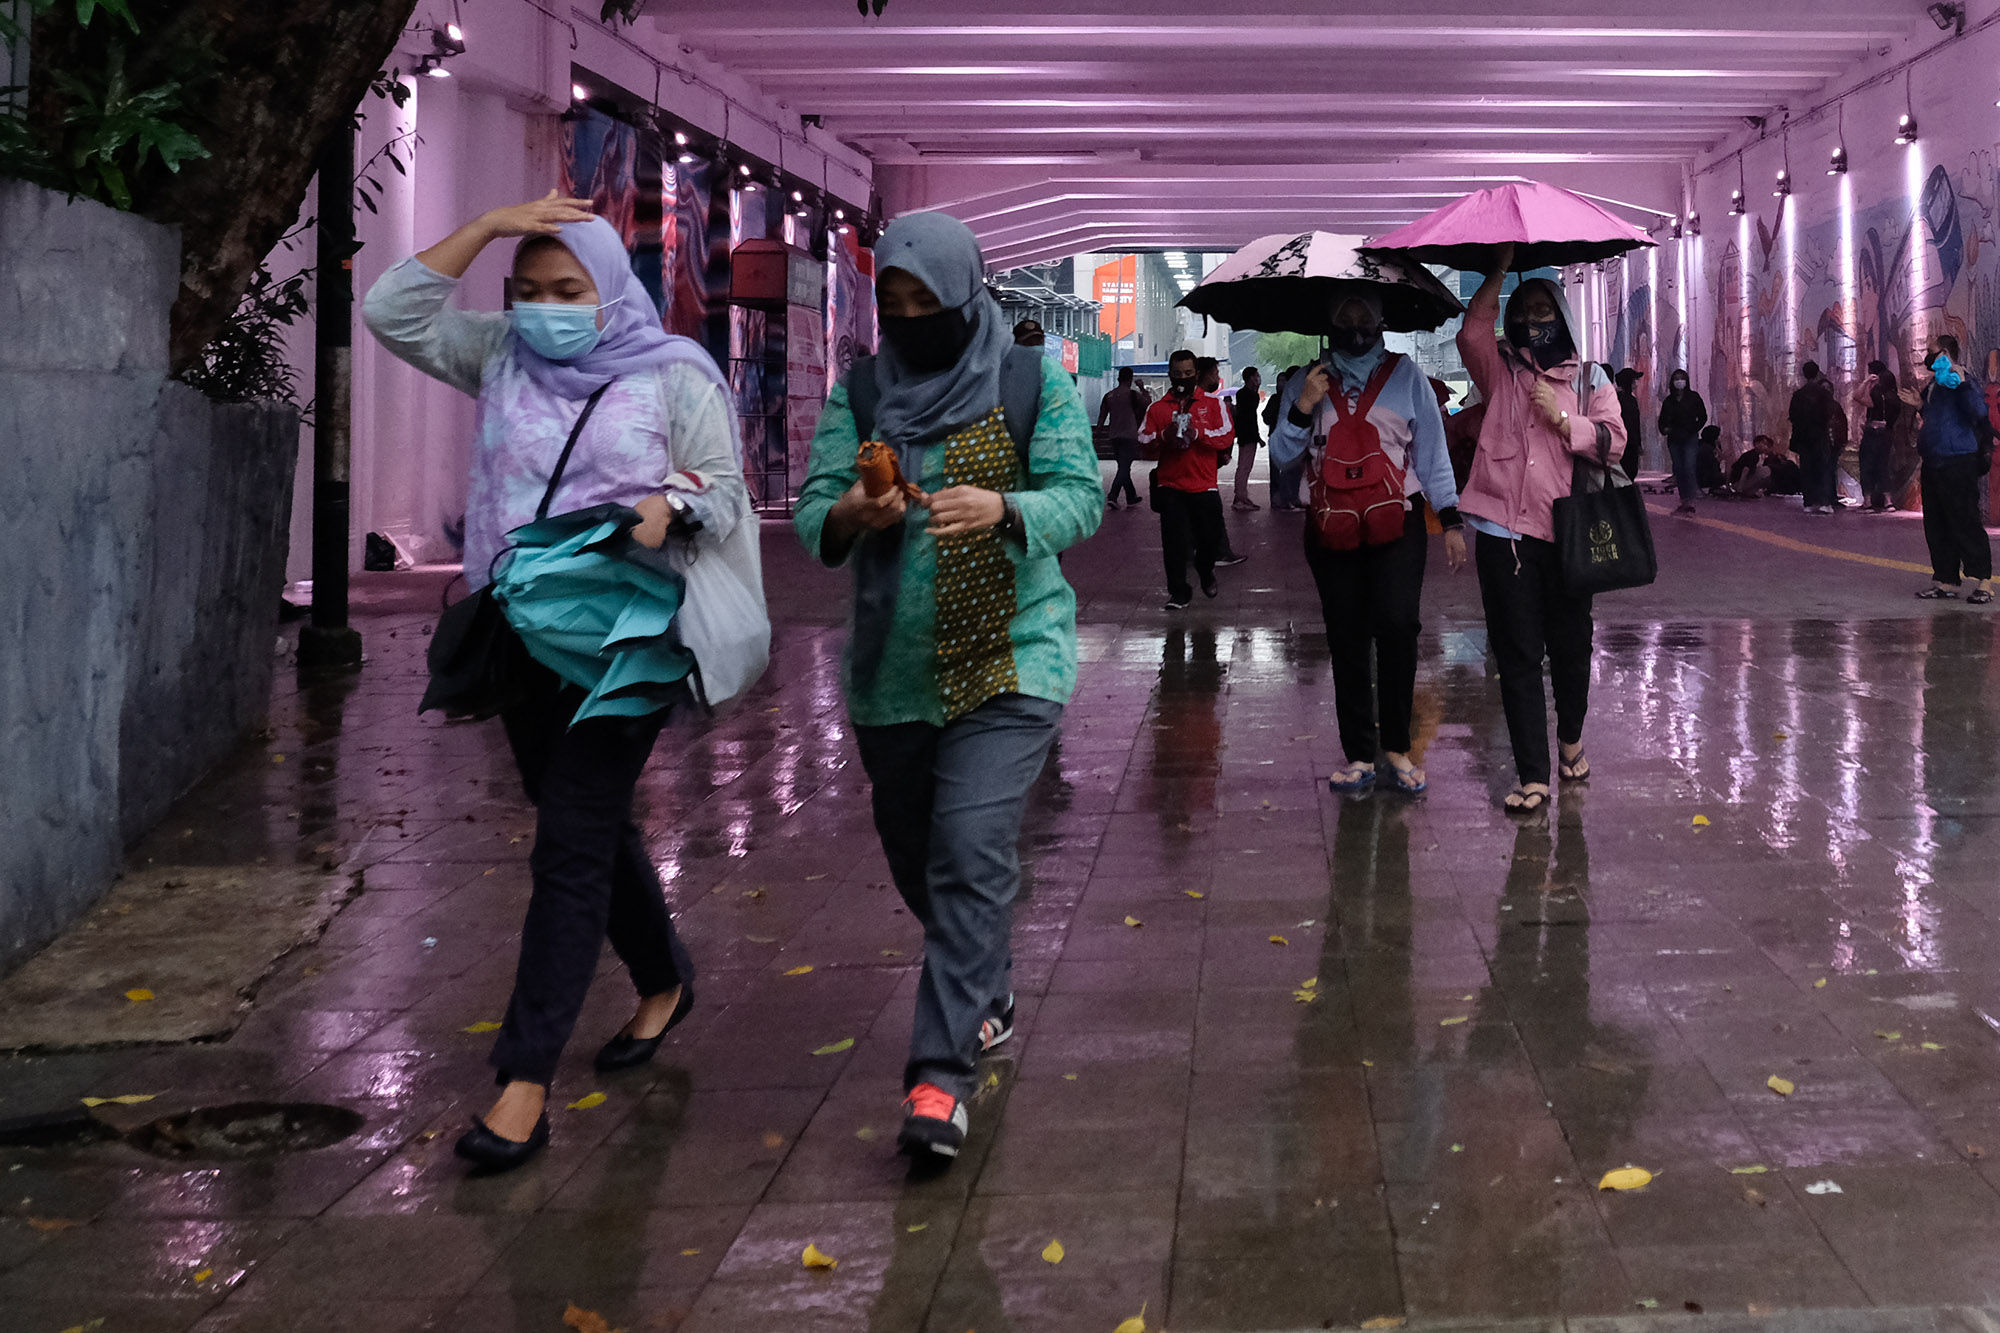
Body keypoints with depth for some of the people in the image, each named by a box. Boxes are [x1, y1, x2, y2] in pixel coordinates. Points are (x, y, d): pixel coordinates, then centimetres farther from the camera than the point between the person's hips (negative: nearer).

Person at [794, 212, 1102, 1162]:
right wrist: (848, 515, -24)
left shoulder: (1033, 386, 0)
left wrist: (1003, 509, -28)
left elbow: (1081, 498, -8)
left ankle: (941, 1072, -16)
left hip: (1009, 661, -4)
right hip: (890, 669, 4)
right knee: (914, 858, 15)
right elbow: (810, 515, 0)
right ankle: (987, 995, 41)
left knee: (973, 853, -17)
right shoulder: (859, 394, 6)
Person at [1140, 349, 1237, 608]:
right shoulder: (1157, 408, 11)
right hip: (1170, 486, 0)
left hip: (1204, 486, 0)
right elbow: (1143, 441, 3)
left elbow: (1228, 437, -3)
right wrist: (1163, 436, -17)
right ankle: (1178, 592, 5)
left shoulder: (1212, 404, 8)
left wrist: (1199, 434, -18)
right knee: (1174, 543, -4)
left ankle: (1206, 572, 38)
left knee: (1210, 538, 7)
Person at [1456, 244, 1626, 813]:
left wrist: (1563, 419, -10)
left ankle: (1571, 738, 37)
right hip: (1505, 531, 0)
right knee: (1517, 655, -2)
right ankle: (1532, 776, -1)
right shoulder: (1501, 371, 11)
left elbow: (1613, 441, 1)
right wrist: (1499, 271, -10)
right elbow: (1471, 333, -8)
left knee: (1570, 649, 10)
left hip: (1567, 532, 0)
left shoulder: (1590, 380, 12)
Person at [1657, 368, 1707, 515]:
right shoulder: (1668, 401, 11)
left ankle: (1691, 502, -20)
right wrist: (1664, 430, -7)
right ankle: (1684, 502, 7)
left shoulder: (1693, 397, 3)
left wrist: (1693, 430, -10)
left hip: (1690, 438, -4)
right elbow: (1662, 419, 14)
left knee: (1689, 468, -15)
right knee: (1678, 470, 2)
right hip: (1674, 440, 4)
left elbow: (1703, 417, 3)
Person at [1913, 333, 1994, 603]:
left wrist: (1963, 384, -29)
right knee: (1937, 526, 11)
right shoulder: (1933, 385, 17)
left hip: (1958, 463, -9)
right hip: (1934, 464, 9)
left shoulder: (1961, 379, -9)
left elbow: (1979, 412, -24)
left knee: (1964, 524, -8)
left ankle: (1982, 582, -4)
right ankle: (1946, 580, 17)